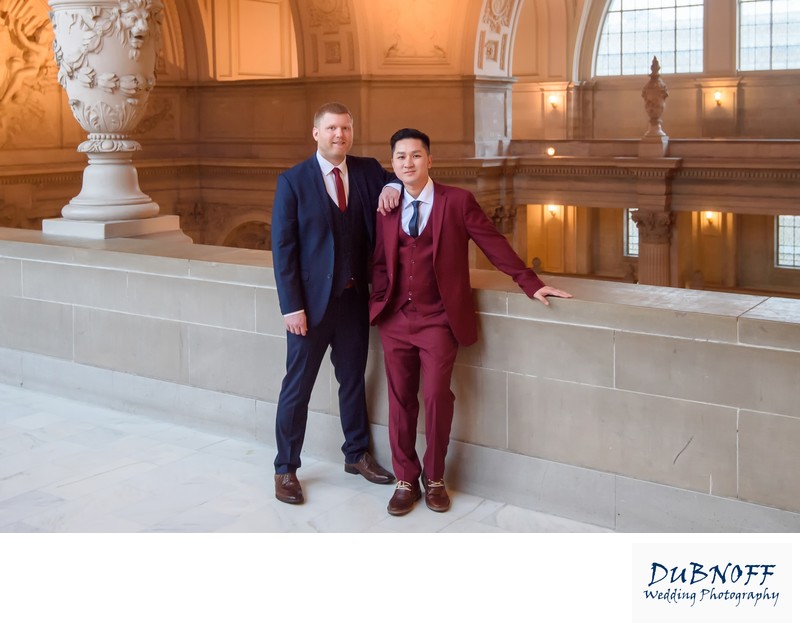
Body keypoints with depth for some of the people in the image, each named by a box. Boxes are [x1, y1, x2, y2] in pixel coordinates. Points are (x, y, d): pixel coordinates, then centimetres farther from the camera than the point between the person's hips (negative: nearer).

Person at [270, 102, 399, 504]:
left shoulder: (368, 171, 3)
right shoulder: (293, 181, -7)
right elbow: (283, 248, -9)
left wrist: (393, 188, -8)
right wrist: (291, 307, -14)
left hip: (355, 297, 4)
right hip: (311, 301, -4)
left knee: (353, 379, 17)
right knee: (298, 386, 5)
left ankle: (356, 455, 33)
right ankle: (286, 469, 18)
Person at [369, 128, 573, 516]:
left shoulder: (457, 201, -3)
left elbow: (495, 246, -2)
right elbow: (380, 262, 14)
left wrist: (531, 285, -4)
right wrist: (378, 300, 0)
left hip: (438, 320, -3)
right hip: (395, 319, 3)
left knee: (437, 399, -2)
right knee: (400, 401, 6)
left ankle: (434, 478, 19)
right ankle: (406, 480, 21)